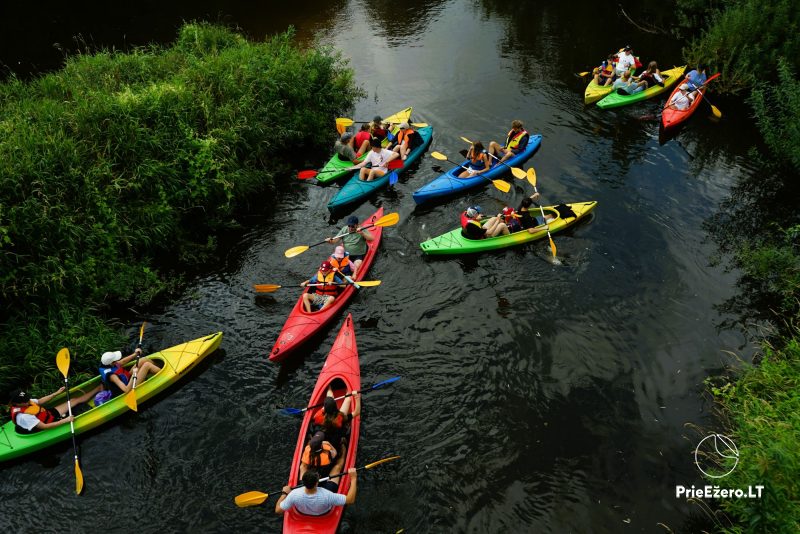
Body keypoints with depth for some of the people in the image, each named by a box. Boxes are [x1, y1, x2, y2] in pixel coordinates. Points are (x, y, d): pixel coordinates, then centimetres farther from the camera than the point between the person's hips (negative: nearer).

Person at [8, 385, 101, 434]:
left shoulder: (25, 402, -10)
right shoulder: (23, 416, -34)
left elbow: (40, 401, 10)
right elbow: (44, 426, -31)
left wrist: (57, 393, 8)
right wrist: (65, 421, -32)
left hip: (50, 412, 8)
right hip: (52, 421, -8)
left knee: (76, 399, 11)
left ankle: (98, 389, 26)